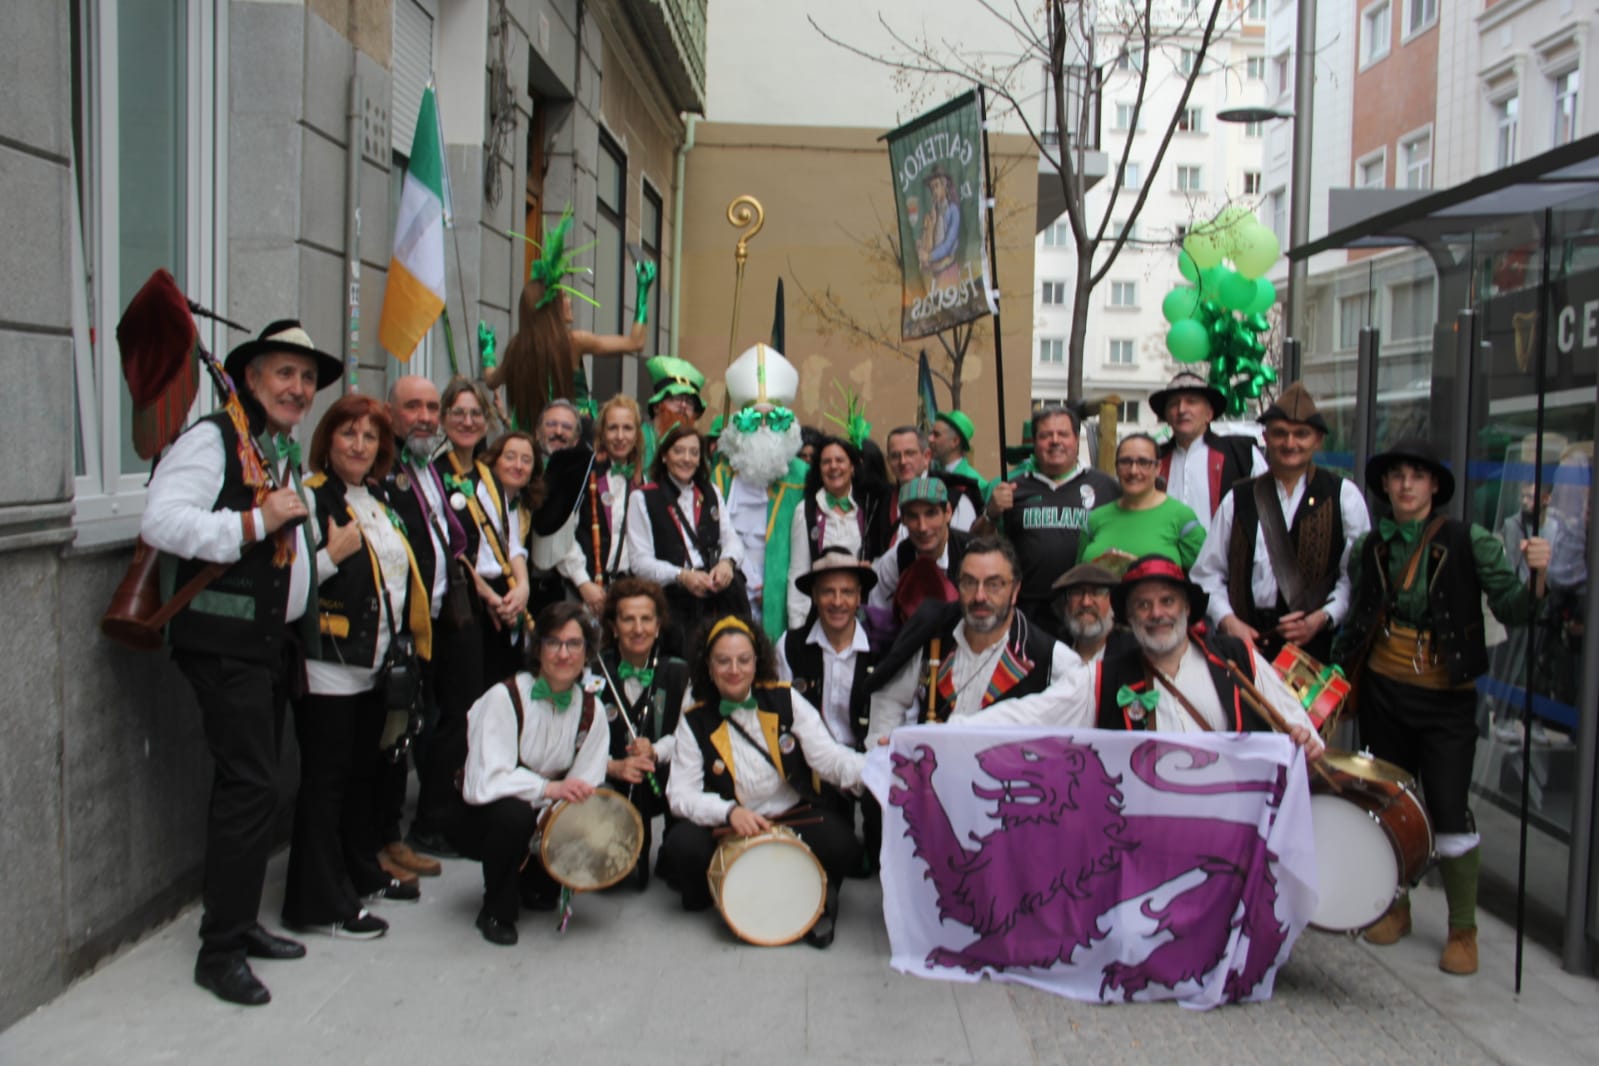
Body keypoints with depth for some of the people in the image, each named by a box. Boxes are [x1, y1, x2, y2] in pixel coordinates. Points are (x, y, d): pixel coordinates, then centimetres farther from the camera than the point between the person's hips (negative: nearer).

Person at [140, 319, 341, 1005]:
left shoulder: (284, 452, 19)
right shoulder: (213, 438, -9)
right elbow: (161, 522, -22)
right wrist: (257, 522, -21)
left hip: (275, 640, 9)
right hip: (226, 639, -9)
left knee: (252, 786, 14)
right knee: (250, 787, -10)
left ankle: (240, 923, 24)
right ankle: (218, 951, 0)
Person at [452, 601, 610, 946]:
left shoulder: (589, 711, -3)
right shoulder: (504, 698, -17)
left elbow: (585, 789, -9)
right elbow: (483, 782, -28)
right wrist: (548, 788, -41)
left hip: (546, 825, 4)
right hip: (483, 822, -4)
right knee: (513, 812, -36)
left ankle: (535, 884, 10)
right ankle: (496, 911, -9)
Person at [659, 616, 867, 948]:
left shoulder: (785, 700, -1)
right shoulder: (695, 721, -2)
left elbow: (828, 756, -11)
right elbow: (680, 794, -9)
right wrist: (728, 812, -28)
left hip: (795, 818, 0)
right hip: (728, 830, 1)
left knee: (842, 846, -29)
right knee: (682, 846, -28)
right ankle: (709, 895, 7)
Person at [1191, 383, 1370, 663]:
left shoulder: (1342, 496, 6)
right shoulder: (1238, 499, 10)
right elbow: (1208, 573, 9)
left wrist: (1322, 618, -13)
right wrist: (1228, 621, -5)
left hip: (1317, 644, -1)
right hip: (1248, 640, 1)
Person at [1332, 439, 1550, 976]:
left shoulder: (1468, 542, -6)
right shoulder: (1369, 548, 4)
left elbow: (1513, 609, -10)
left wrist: (1536, 573, -28)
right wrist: (1337, 671, 2)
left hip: (1446, 697, -3)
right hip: (1383, 691, 3)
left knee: (1449, 811, -3)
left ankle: (1463, 931, 13)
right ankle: (1396, 907, 31)